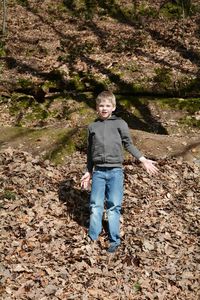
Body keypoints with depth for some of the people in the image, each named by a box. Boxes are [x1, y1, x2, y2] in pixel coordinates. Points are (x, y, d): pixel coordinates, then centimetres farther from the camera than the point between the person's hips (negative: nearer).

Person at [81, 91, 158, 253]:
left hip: (115, 171, -2)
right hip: (98, 171, 3)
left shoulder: (120, 123, 3)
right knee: (96, 205, 1)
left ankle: (114, 241, 7)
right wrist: (89, 172, 21)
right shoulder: (93, 126, 12)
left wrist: (144, 160, -2)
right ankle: (92, 238, 9)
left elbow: (129, 144, 6)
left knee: (114, 206, 0)